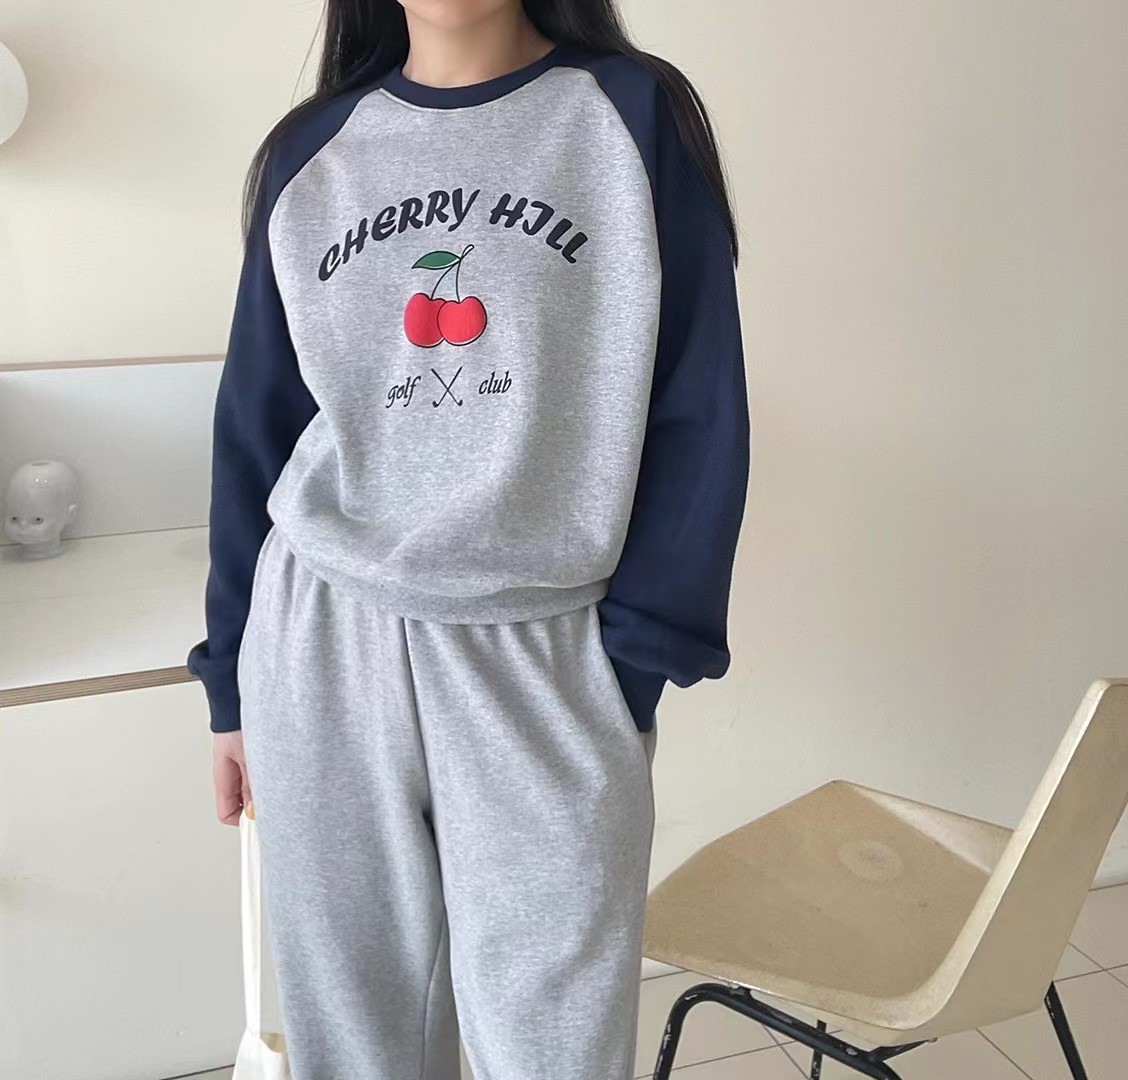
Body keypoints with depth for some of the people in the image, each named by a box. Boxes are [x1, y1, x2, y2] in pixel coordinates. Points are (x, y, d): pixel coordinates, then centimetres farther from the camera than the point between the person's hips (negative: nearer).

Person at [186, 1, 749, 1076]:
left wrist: (634, 661, -8)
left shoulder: (636, 114, 0)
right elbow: (254, 429, 11)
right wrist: (231, 680, 11)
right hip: (323, 641, 3)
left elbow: (696, 417, -3)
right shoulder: (308, 151, 8)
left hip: (546, 650, -2)